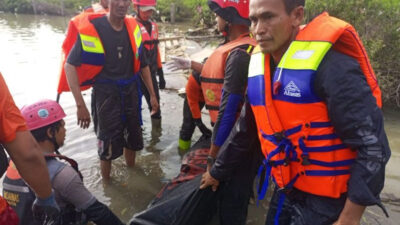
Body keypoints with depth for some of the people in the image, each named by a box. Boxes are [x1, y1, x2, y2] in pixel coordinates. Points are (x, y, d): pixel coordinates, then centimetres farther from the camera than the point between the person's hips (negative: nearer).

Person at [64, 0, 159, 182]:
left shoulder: (132, 27, 0)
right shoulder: (92, 27, -14)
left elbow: (142, 64, 10)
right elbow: (70, 65, -16)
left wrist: (152, 94, 11)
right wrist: (80, 104, -23)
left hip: (130, 92, 5)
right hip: (106, 94, -5)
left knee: (133, 137, 17)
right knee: (108, 143, 3)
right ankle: (106, 185, 26)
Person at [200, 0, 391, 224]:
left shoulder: (331, 63, -21)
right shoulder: (260, 65, 1)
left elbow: (372, 144, -20)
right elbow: (245, 130, 13)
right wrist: (217, 171, 21)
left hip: (325, 199, -6)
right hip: (285, 191, 7)